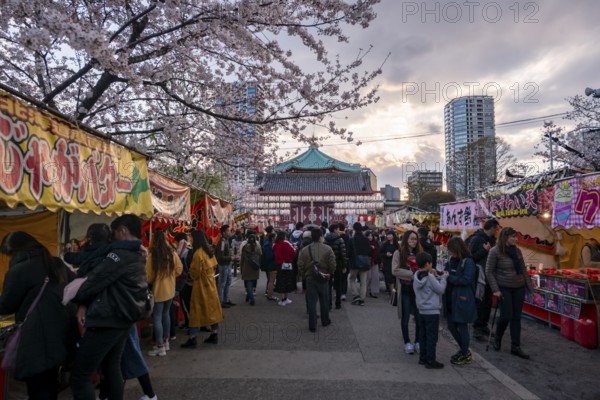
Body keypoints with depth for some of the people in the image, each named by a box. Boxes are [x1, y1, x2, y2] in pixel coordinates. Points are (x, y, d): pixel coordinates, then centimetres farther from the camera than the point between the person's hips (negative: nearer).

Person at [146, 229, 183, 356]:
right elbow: (179, 269, 4)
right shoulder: (172, 253, -5)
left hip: (158, 291, -5)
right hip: (170, 289, 5)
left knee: (157, 318, 4)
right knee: (166, 314, 19)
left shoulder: (152, 255, -18)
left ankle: (160, 347, 9)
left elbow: (149, 276, -12)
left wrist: (149, 283, 9)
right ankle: (166, 342, 29)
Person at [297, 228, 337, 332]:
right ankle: (325, 321, 32)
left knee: (312, 302, 5)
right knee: (324, 301, 17)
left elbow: (300, 265, -4)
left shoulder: (304, 250, -6)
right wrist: (330, 273, 9)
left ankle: (312, 326, 8)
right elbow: (332, 264, -9)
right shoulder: (328, 249, -10)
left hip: (310, 279, 0)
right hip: (324, 278, 0)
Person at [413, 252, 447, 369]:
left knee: (423, 335, 16)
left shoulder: (416, 276, 3)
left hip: (422, 311, 8)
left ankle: (423, 357, 25)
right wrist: (443, 278, -1)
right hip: (432, 312, -8)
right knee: (432, 337, 1)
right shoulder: (430, 277, -19)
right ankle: (430, 361, 7)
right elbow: (440, 289, -12)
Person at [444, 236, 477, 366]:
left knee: (462, 327, 5)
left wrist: (449, 277, -20)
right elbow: (447, 275, 13)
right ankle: (464, 349, 35)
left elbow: (466, 279, -20)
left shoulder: (468, 262, -14)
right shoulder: (451, 261, 7)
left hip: (463, 300, -7)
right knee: (451, 326, 14)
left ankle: (466, 355, 23)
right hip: (451, 299, 7)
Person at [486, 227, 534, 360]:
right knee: (506, 316, -5)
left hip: (519, 288, 5)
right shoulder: (495, 251, -12)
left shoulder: (517, 250, 4)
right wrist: (495, 289, -14)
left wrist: (530, 287, 11)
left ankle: (515, 347, 16)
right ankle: (497, 339, 21)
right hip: (504, 288, -5)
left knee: (516, 317, 7)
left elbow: (523, 270, 12)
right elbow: (489, 272, -10)